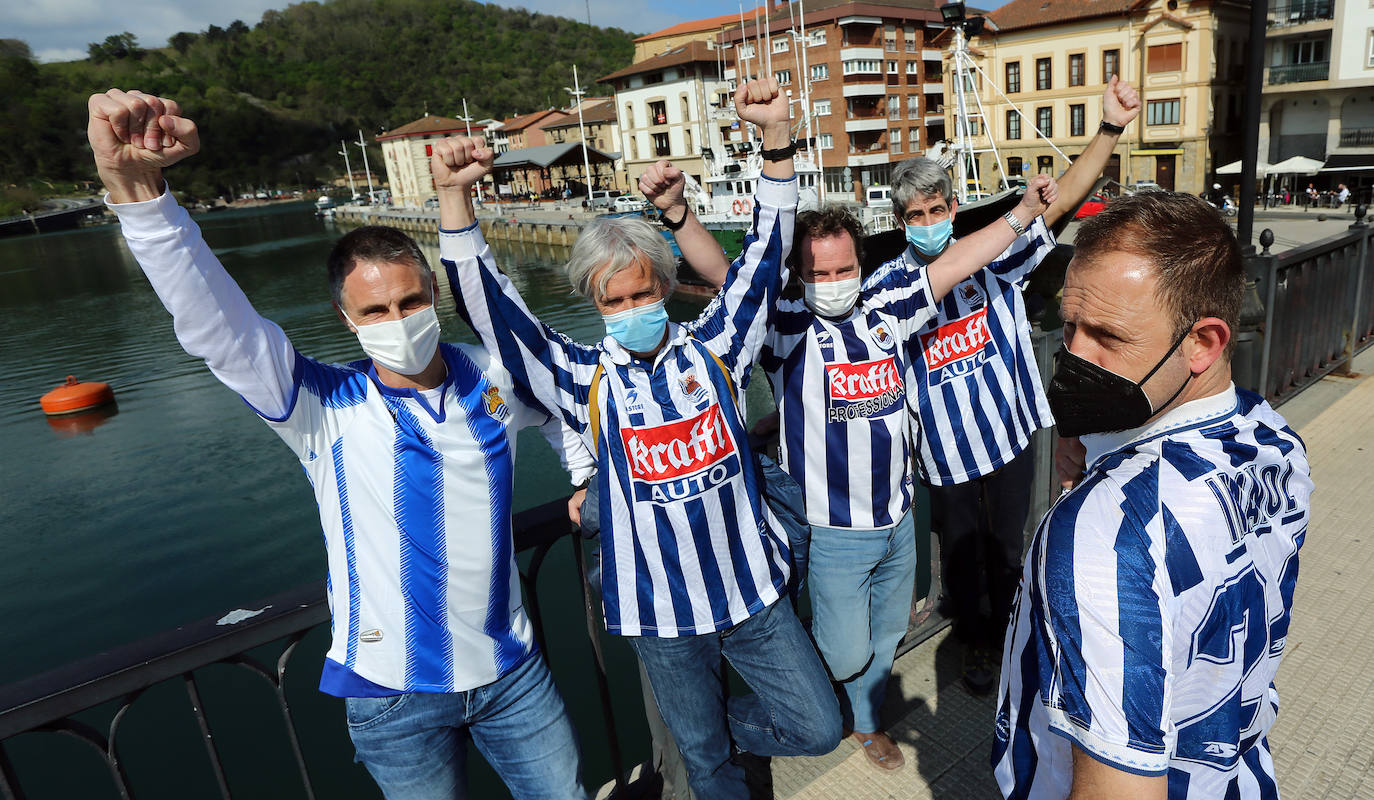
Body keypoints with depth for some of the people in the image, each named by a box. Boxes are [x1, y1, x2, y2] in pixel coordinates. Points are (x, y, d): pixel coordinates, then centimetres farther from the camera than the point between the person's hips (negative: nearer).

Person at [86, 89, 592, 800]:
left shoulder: (495, 377, -4)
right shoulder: (327, 409, -13)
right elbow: (216, 326, -29)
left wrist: (588, 470, 13)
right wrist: (135, 185, -39)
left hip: (513, 669, 3)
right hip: (395, 694, -2)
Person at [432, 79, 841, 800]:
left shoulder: (712, 349, -4)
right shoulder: (585, 381, -8)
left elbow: (763, 257, -8)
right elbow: (492, 309, -14)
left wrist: (775, 137, -19)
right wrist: (453, 197, -26)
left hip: (755, 594, 2)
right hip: (663, 616, -1)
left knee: (819, 728, 14)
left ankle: (722, 720, 39)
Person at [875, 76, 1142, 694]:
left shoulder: (992, 255, -5)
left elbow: (1060, 201, -14)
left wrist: (1110, 129, -27)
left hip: (1010, 428, 1)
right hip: (945, 444, -1)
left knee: (1008, 543, 18)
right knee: (960, 549, 15)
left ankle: (1010, 631, 43)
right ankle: (974, 641, 39)